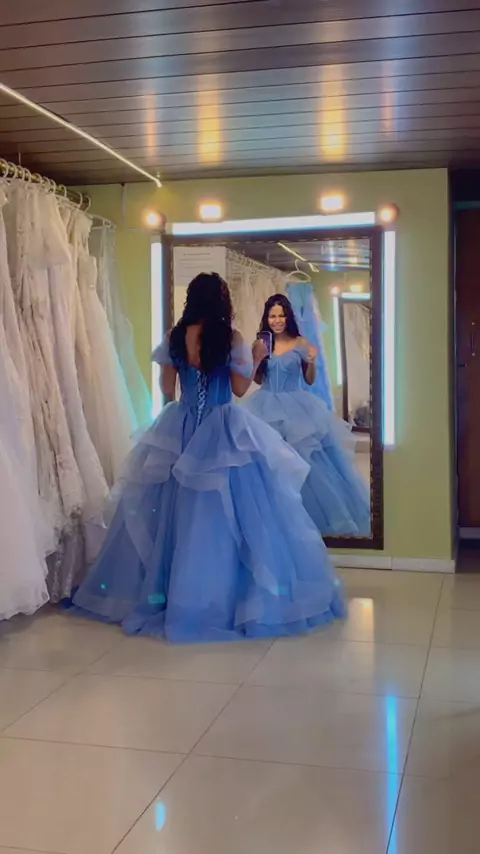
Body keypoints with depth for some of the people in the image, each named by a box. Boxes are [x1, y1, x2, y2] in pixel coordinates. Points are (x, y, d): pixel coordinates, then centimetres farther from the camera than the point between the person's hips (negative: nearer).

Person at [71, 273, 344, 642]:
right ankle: (229, 594, 6)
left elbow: (167, 390, 5)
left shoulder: (174, 338, 0)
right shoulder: (232, 338, -7)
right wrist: (257, 359, 12)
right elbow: (240, 389, -2)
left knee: (180, 512, 9)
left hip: (181, 430, 3)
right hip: (223, 431, -3)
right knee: (227, 512, 2)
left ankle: (169, 592, 18)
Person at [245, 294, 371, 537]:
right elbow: (258, 380, 10)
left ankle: (309, 516, 11)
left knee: (303, 464, -3)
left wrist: (311, 362, -14)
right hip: (268, 409, 2)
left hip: (297, 409, -2)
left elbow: (309, 380, 4)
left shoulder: (301, 344, 0)